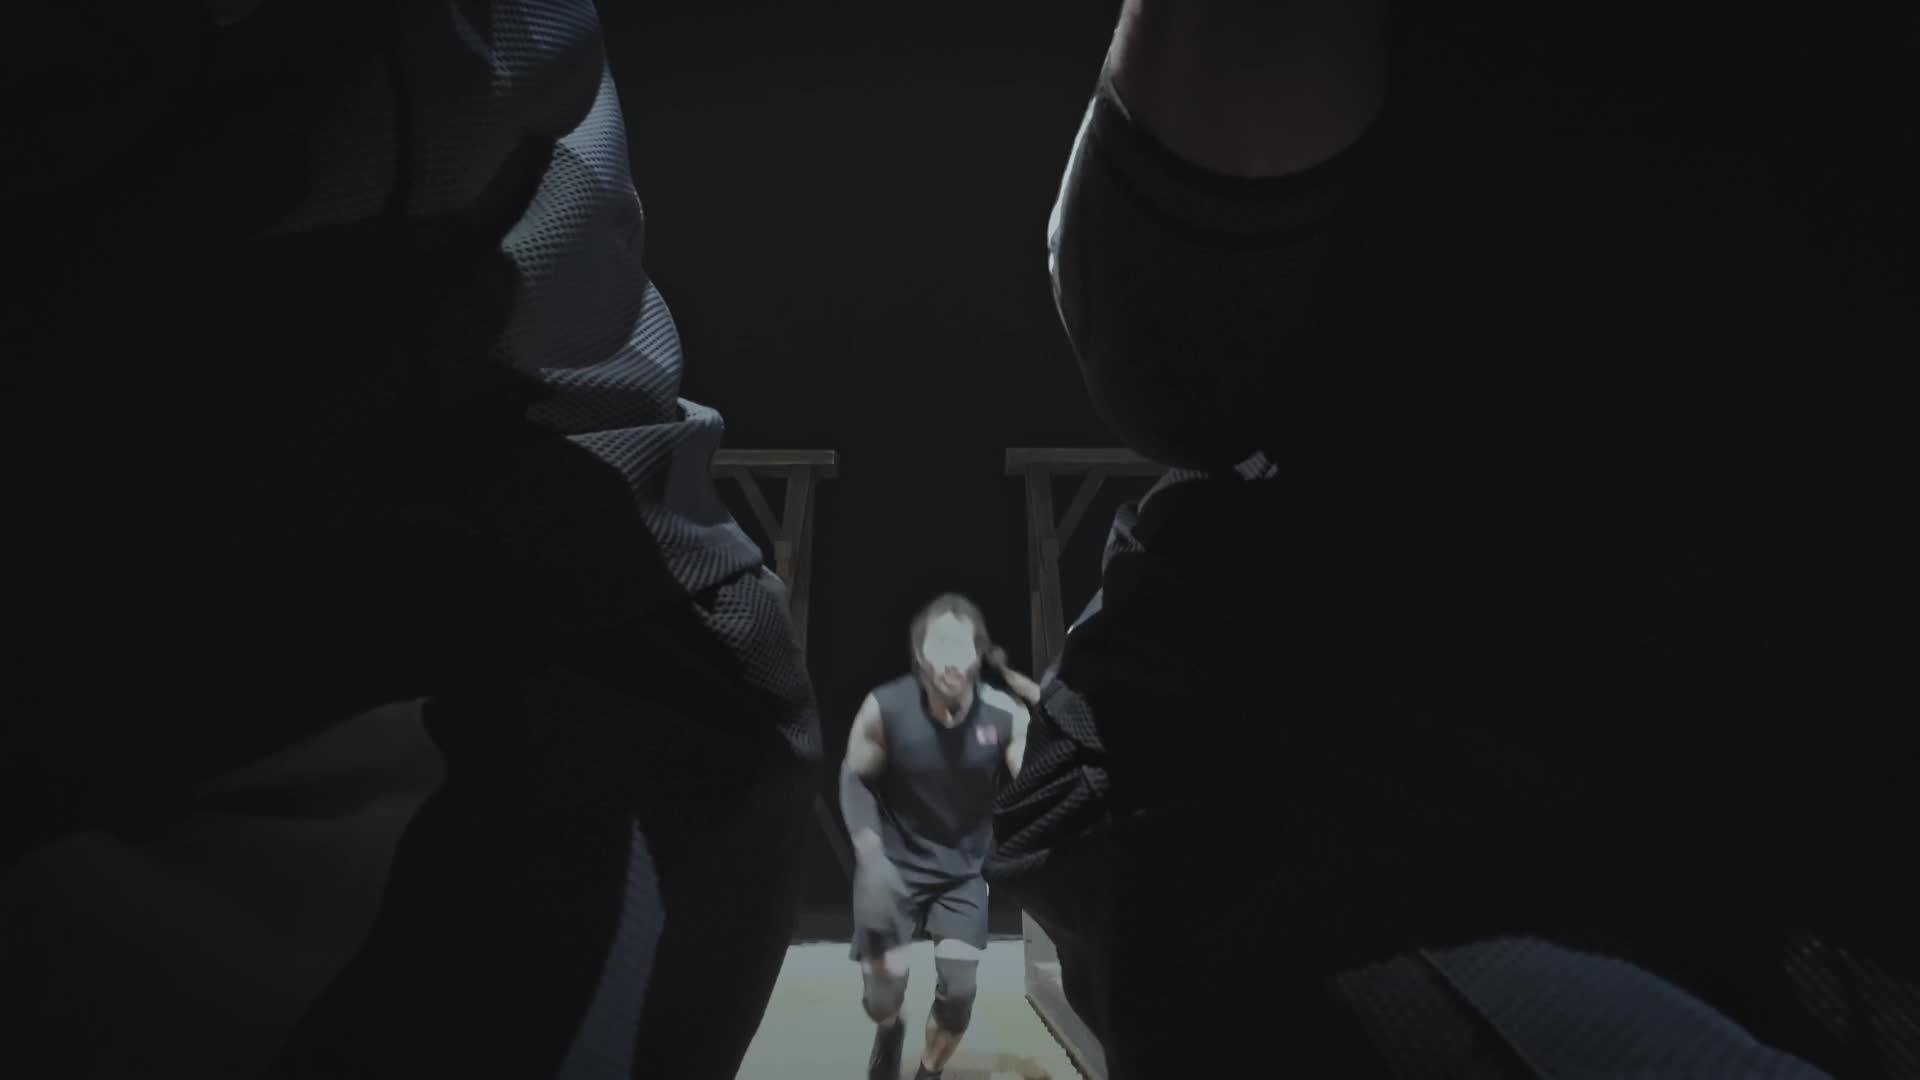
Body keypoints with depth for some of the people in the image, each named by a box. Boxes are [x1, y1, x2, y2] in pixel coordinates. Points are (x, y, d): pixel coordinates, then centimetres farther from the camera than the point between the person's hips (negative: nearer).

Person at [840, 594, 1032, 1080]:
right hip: (895, 862, -1)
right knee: (884, 992, -4)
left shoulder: (1005, 716, -17)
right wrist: (869, 851, -18)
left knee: (959, 991, -6)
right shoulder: (884, 708, -20)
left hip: (962, 869, 1)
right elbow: (854, 779, -7)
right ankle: (889, 1031, 36)